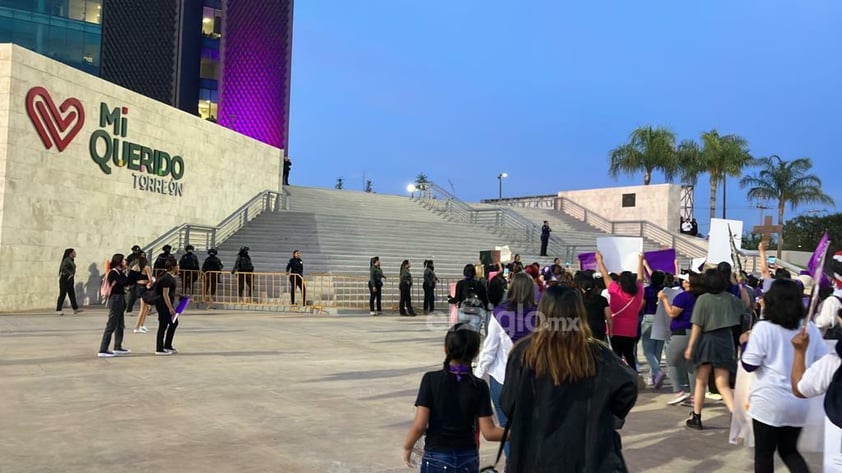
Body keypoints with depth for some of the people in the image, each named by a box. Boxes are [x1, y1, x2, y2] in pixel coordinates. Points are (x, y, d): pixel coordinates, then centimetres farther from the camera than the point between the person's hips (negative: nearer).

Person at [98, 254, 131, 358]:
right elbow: (123, 282, -25)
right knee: (111, 325, -9)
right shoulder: (113, 272, -14)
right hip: (115, 299, -10)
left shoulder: (119, 272, 13)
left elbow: (126, 282, 8)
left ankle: (118, 347, 26)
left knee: (120, 325, 16)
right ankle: (102, 350, -8)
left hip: (120, 299, 10)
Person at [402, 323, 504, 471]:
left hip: (436, 458, -2)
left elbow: (419, 425, -14)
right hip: (468, 459, 2)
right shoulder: (479, 386, -7)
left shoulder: (431, 379, -11)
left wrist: (407, 447, 4)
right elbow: (489, 432, -8)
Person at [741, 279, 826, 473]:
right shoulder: (811, 329, 1)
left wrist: (745, 344, 5)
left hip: (768, 402, -4)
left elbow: (749, 365, -12)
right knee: (789, 450, 22)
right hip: (798, 403, 5)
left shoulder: (763, 328, -12)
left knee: (764, 453, 11)